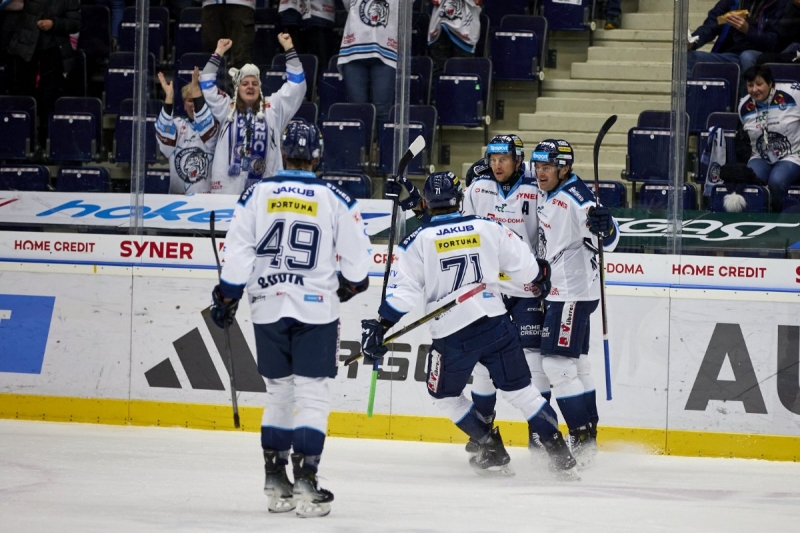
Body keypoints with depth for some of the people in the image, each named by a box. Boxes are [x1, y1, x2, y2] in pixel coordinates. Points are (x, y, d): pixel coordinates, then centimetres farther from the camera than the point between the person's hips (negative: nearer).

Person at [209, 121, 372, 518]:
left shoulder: (258, 194, -1)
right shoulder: (336, 200, -4)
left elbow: (237, 253, -3)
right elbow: (357, 257, -1)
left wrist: (226, 297, 7)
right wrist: (351, 284, 19)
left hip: (269, 307, 2)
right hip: (316, 309, -2)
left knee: (279, 393, 15)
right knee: (312, 395, 0)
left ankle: (276, 484, 16)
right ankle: (305, 481, -11)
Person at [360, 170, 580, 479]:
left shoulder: (418, 240, -2)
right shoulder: (488, 229, 3)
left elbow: (402, 290, -8)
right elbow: (524, 266, 7)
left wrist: (380, 327, -4)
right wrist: (538, 280, 29)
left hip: (452, 335, -2)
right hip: (496, 324, 2)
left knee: (445, 395, 20)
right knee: (520, 389, 13)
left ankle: (492, 452, 14)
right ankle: (559, 453, 6)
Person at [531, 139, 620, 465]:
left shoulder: (575, 199, -20)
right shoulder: (547, 193, 7)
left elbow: (608, 242, -26)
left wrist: (604, 226, -47)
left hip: (573, 294, -10)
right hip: (558, 291, 10)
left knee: (558, 365, -12)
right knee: (575, 366, 14)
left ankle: (582, 438, -9)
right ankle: (587, 436, 21)